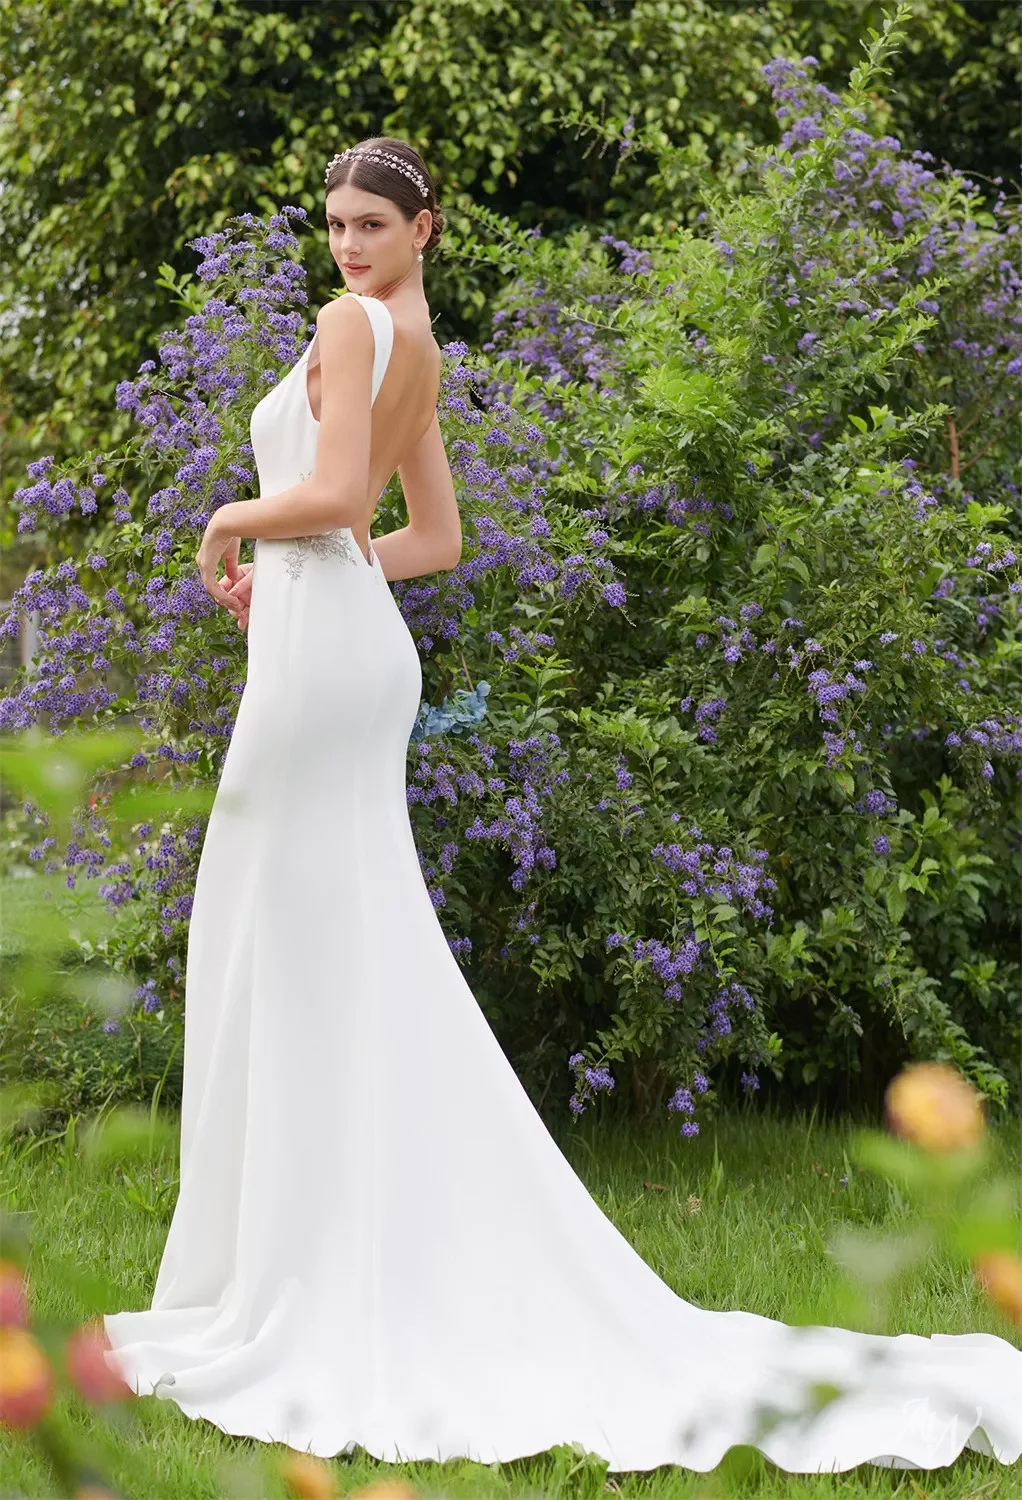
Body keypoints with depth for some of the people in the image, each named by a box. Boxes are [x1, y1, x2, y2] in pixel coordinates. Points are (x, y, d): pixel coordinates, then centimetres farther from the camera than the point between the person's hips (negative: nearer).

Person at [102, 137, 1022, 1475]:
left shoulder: (356, 323, -10)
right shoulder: (418, 348, 18)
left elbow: (333, 495, -21)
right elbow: (438, 539, 23)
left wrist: (230, 522, -3)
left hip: (323, 653, -10)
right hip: (350, 646, 10)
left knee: (305, 945, -7)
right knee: (347, 954, 11)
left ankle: (314, 1286, -5)